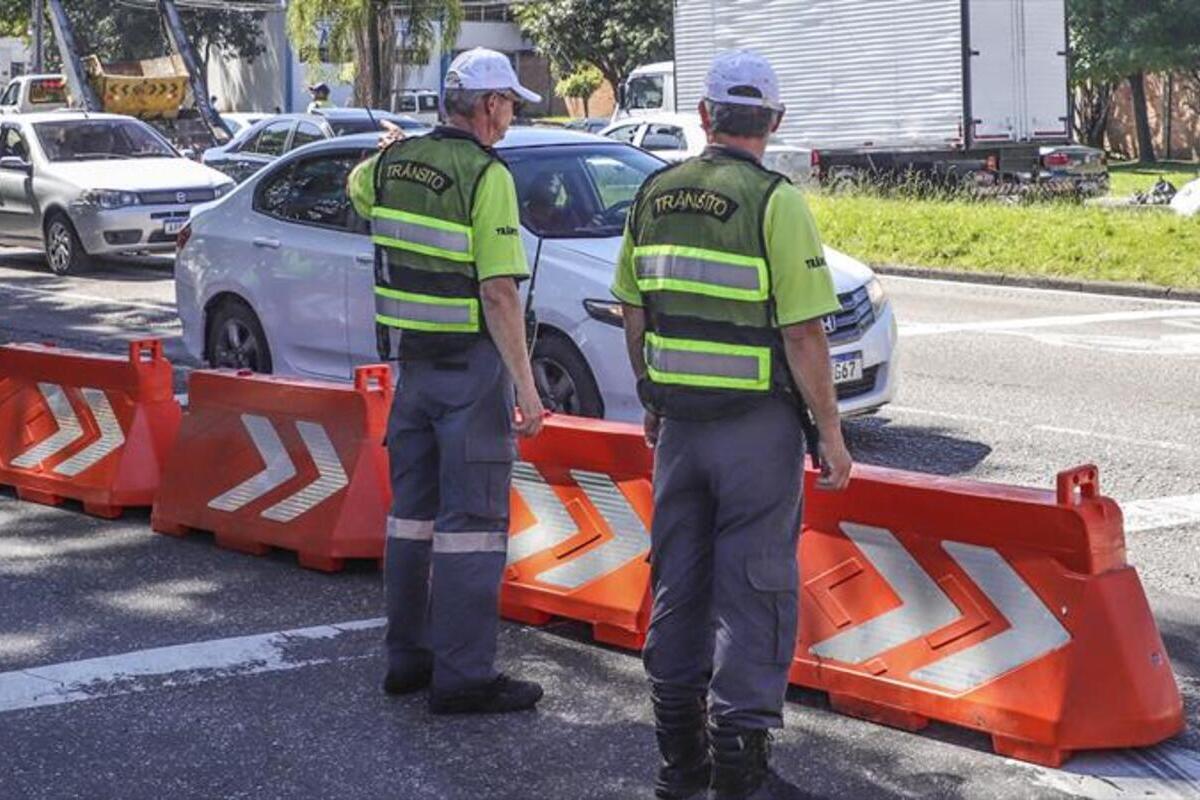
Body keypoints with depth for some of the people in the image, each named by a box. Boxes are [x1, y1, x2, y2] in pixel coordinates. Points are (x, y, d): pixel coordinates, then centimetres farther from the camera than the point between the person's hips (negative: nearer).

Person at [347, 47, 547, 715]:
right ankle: (464, 677, -2)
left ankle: (408, 655, 24)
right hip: (472, 365, -7)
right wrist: (526, 387, -20)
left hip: (411, 360, 7)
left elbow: (355, 185, 32)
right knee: (473, 518, -3)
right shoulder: (487, 175, -16)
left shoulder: (395, 163, 6)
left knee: (413, 508, 16)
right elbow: (498, 291, -21)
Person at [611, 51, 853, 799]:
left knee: (678, 580, 14)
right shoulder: (776, 202, -13)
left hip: (680, 421, 6)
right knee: (753, 588, 1)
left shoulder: (654, 195, 4)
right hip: (758, 427, -5)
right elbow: (803, 334, -15)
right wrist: (832, 434, -7)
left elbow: (635, 315, 11)